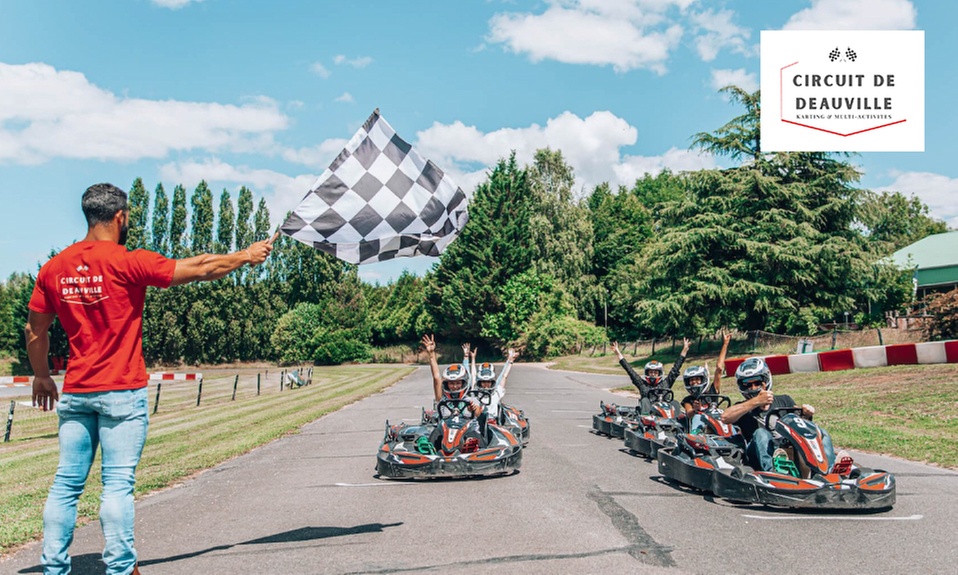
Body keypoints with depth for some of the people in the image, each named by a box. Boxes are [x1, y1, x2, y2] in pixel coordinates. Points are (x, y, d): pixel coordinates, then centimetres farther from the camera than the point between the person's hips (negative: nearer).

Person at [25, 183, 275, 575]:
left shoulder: (54, 268, 6)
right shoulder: (129, 263, -12)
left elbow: (34, 331, 14)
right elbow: (200, 269, -6)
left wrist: (41, 376, 28)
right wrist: (246, 256, 8)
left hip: (75, 392, 6)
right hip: (122, 392, -6)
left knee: (67, 482, 11)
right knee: (118, 484, -1)